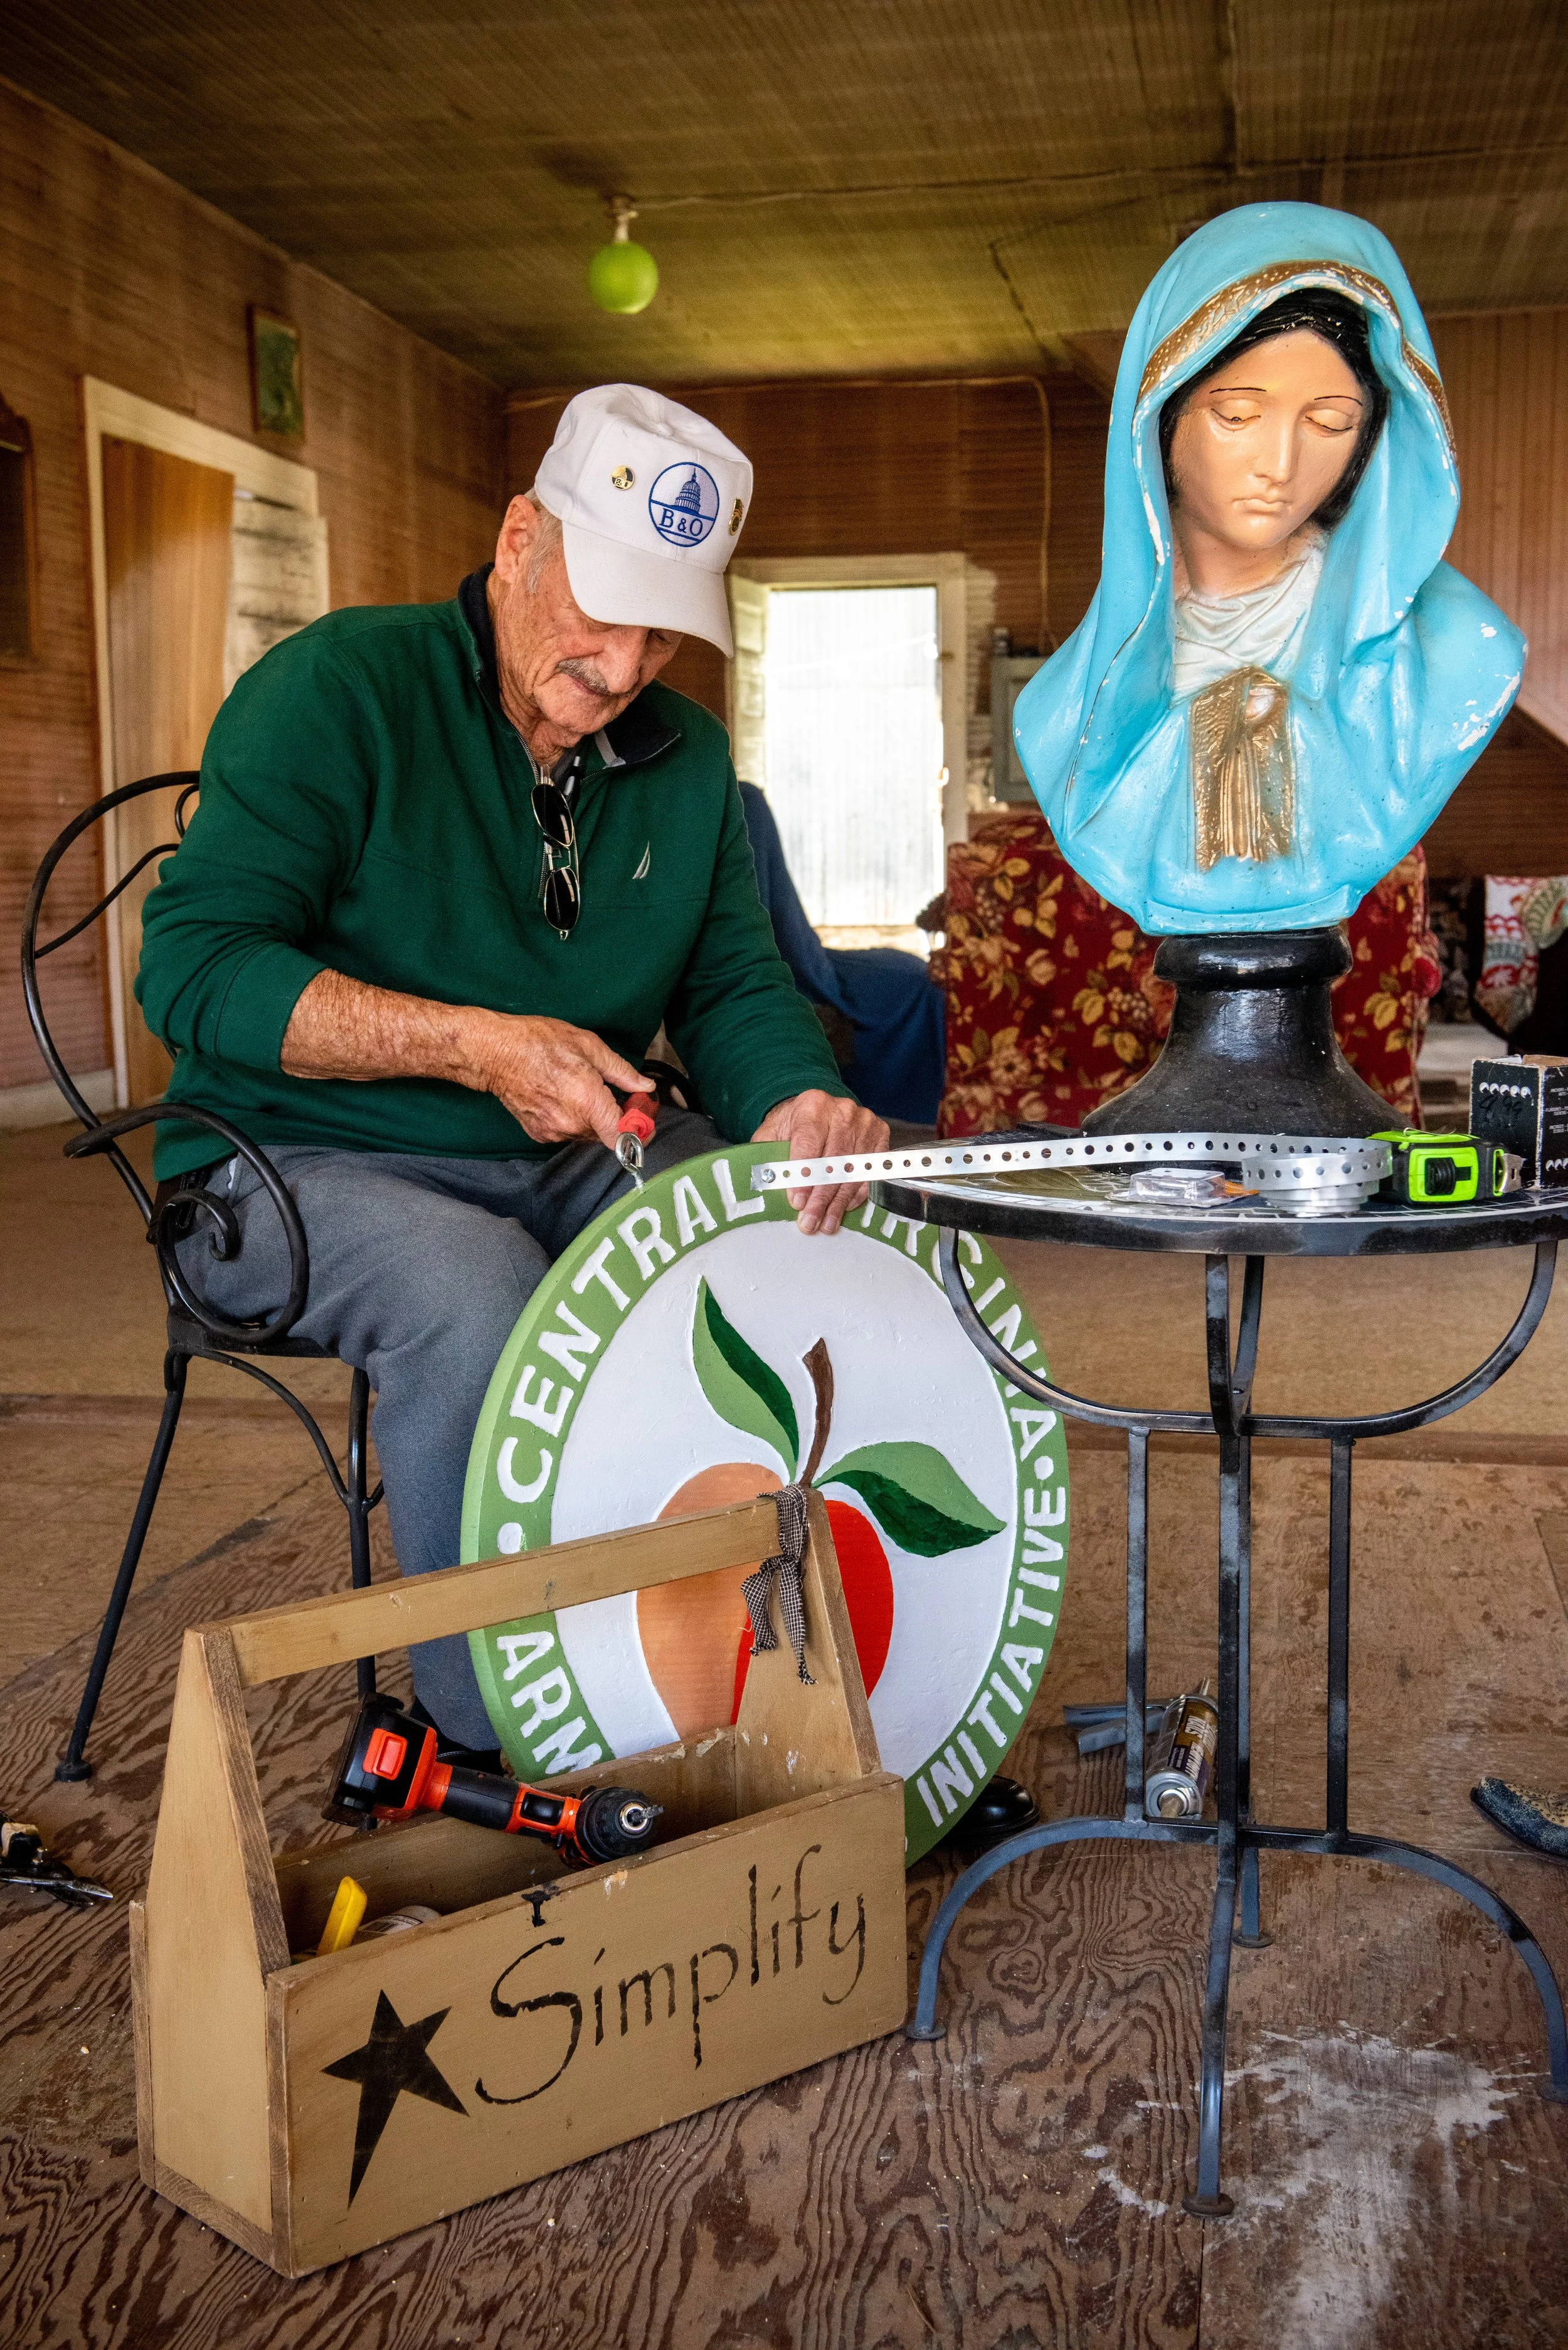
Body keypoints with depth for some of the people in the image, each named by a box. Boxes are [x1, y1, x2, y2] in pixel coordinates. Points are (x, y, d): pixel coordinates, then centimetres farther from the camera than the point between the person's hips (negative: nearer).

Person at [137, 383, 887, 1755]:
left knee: (804, 1234, -14)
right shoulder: (340, 690, -11)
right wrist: (478, 1045, -27)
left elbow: (733, 985, 3)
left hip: (577, 1164, 6)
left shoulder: (687, 759, 7)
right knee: (477, 1293, -35)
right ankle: (489, 1749, -17)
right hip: (301, 1165, -5)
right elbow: (194, 971, -18)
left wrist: (799, 1102, -22)